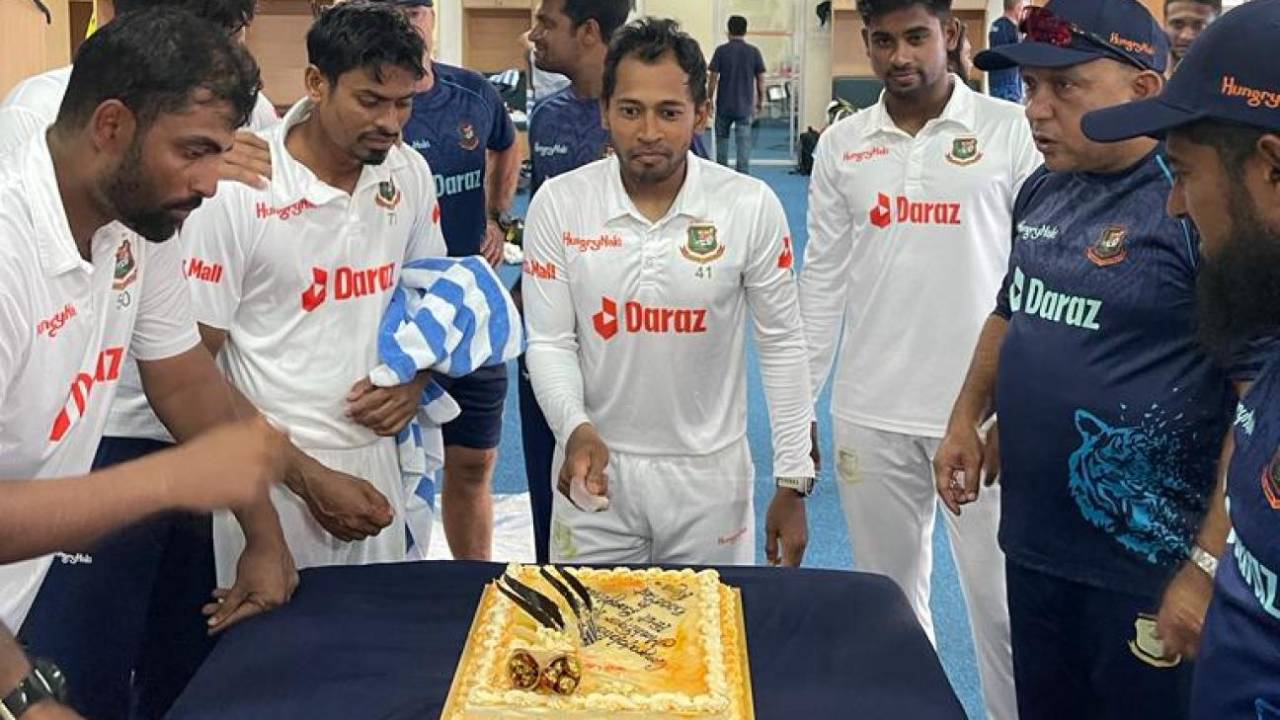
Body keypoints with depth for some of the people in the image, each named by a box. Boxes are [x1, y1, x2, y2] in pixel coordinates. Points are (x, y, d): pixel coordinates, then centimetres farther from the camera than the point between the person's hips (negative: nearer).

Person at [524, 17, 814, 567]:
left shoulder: (752, 207, -10)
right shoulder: (558, 204, -8)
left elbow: (781, 345, -3)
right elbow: (549, 343, -4)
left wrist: (793, 481, -2)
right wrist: (575, 427, -24)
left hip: (710, 472, 0)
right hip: (598, 465, 0)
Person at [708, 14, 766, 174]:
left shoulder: (721, 51, -5)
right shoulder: (754, 51, -2)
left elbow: (713, 79, -6)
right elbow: (761, 80, 0)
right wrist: (760, 101, 12)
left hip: (724, 105, 0)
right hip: (745, 106, 0)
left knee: (722, 139, 16)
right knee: (743, 143, 0)